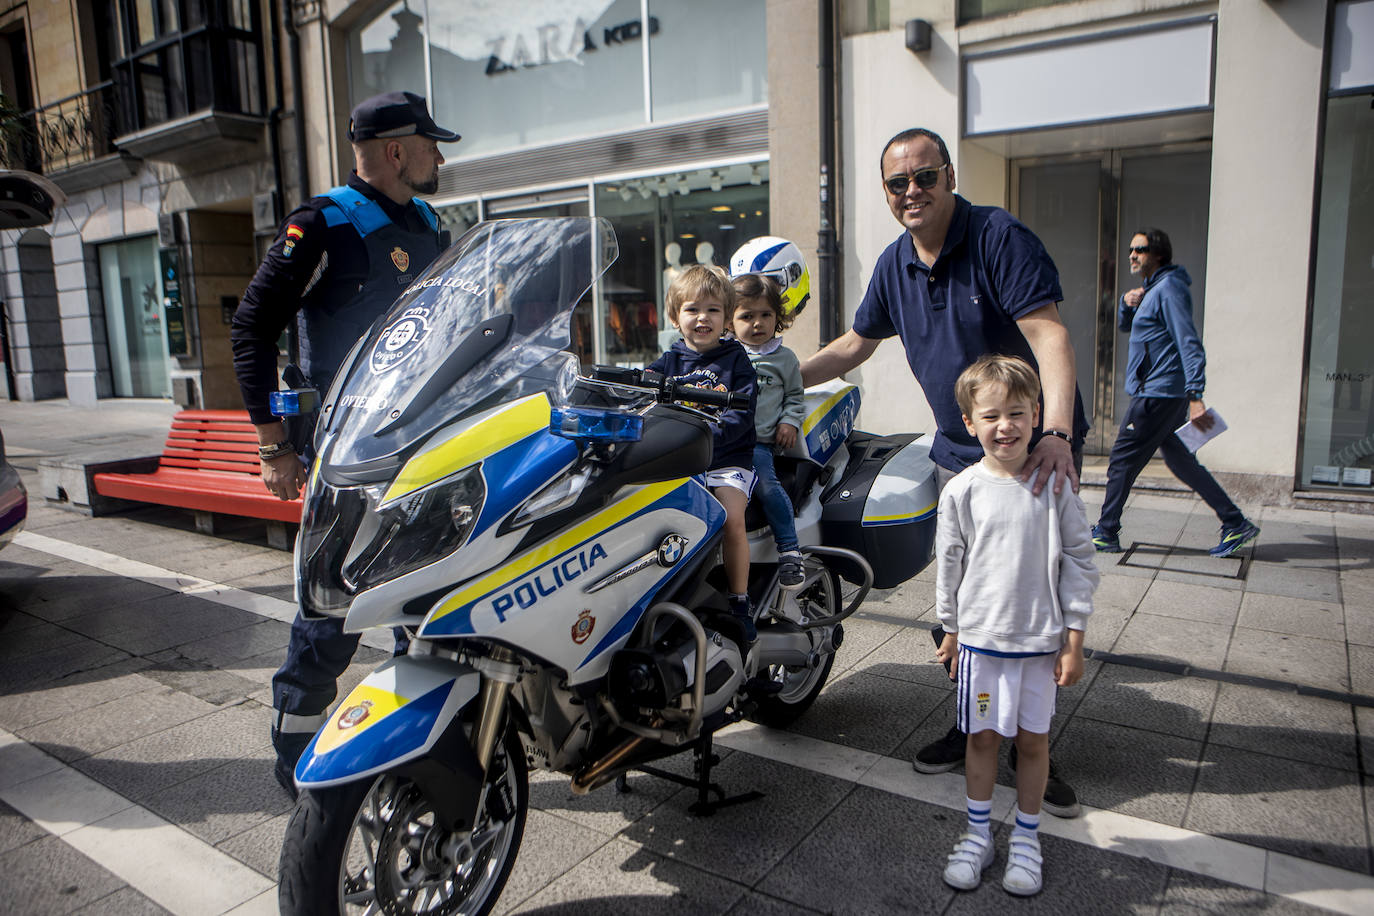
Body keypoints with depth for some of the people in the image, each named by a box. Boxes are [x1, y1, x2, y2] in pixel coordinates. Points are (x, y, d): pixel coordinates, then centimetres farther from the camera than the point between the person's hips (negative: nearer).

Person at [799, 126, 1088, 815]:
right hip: (959, 454, 6)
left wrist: (1056, 433, -40)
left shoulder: (998, 236, -15)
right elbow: (854, 345, 17)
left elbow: (1048, 334, -26)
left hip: (1039, 448, -5)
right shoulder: (895, 264, 5)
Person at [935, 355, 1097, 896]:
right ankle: (978, 835, 29)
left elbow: (1079, 562, -2)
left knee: (1033, 739, 12)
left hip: (1042, 641, 0)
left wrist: (1074, 639, -2)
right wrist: (950, 632, 8)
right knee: (982, 736, 12)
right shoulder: (961, 492, -6)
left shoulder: (1054, 486, -7)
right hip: (981, 637, 0)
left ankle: (1025, 839, 31)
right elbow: (949, 566, 3)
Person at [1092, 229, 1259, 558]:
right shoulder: (1151, 289, 17)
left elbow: (1189, 343, -21)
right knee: (1181, 461, 13)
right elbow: (1125, 324, 28)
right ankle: (1236, 524, 17)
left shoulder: (1169, 288, -13)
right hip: (1165, 394, 10)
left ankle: (1105, 533, 6)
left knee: (1122, 460, -3)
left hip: (1157, 394, -10)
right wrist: (1127, 302, 4)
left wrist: (1195, 396, -29)